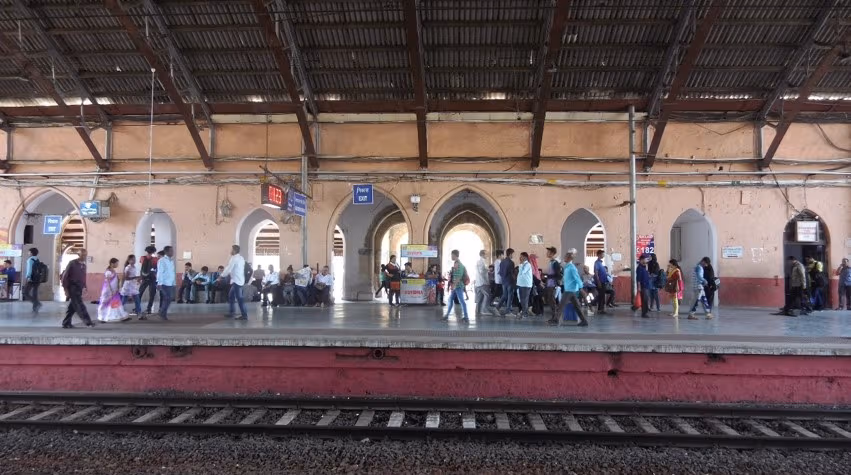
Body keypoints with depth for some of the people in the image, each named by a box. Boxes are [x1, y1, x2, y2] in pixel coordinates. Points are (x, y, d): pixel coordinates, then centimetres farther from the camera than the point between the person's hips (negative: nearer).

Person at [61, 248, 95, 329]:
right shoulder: (72, 263, -7)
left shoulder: (84, 265, 12)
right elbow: (65, 276, -8)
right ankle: (88, 322, -13)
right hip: (72, 288, -7)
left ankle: (66, 323, 17)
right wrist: (65, 288, -12)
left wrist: (84, 287, 10)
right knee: (79, 306, -10)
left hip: (79, 289, 7)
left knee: (73, 306, 9)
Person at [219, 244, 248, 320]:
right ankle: (231, 312, 25)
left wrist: (221, 276, -2)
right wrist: (229, 274, 21)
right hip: (239, 280, 10)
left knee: (239, 298, -9)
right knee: (231, 295, 19)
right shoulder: (240, 258, 15)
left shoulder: (234, 258, -14)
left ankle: (244, 315, -9)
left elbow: (228, 268, -13)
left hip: (236, 281, -10)